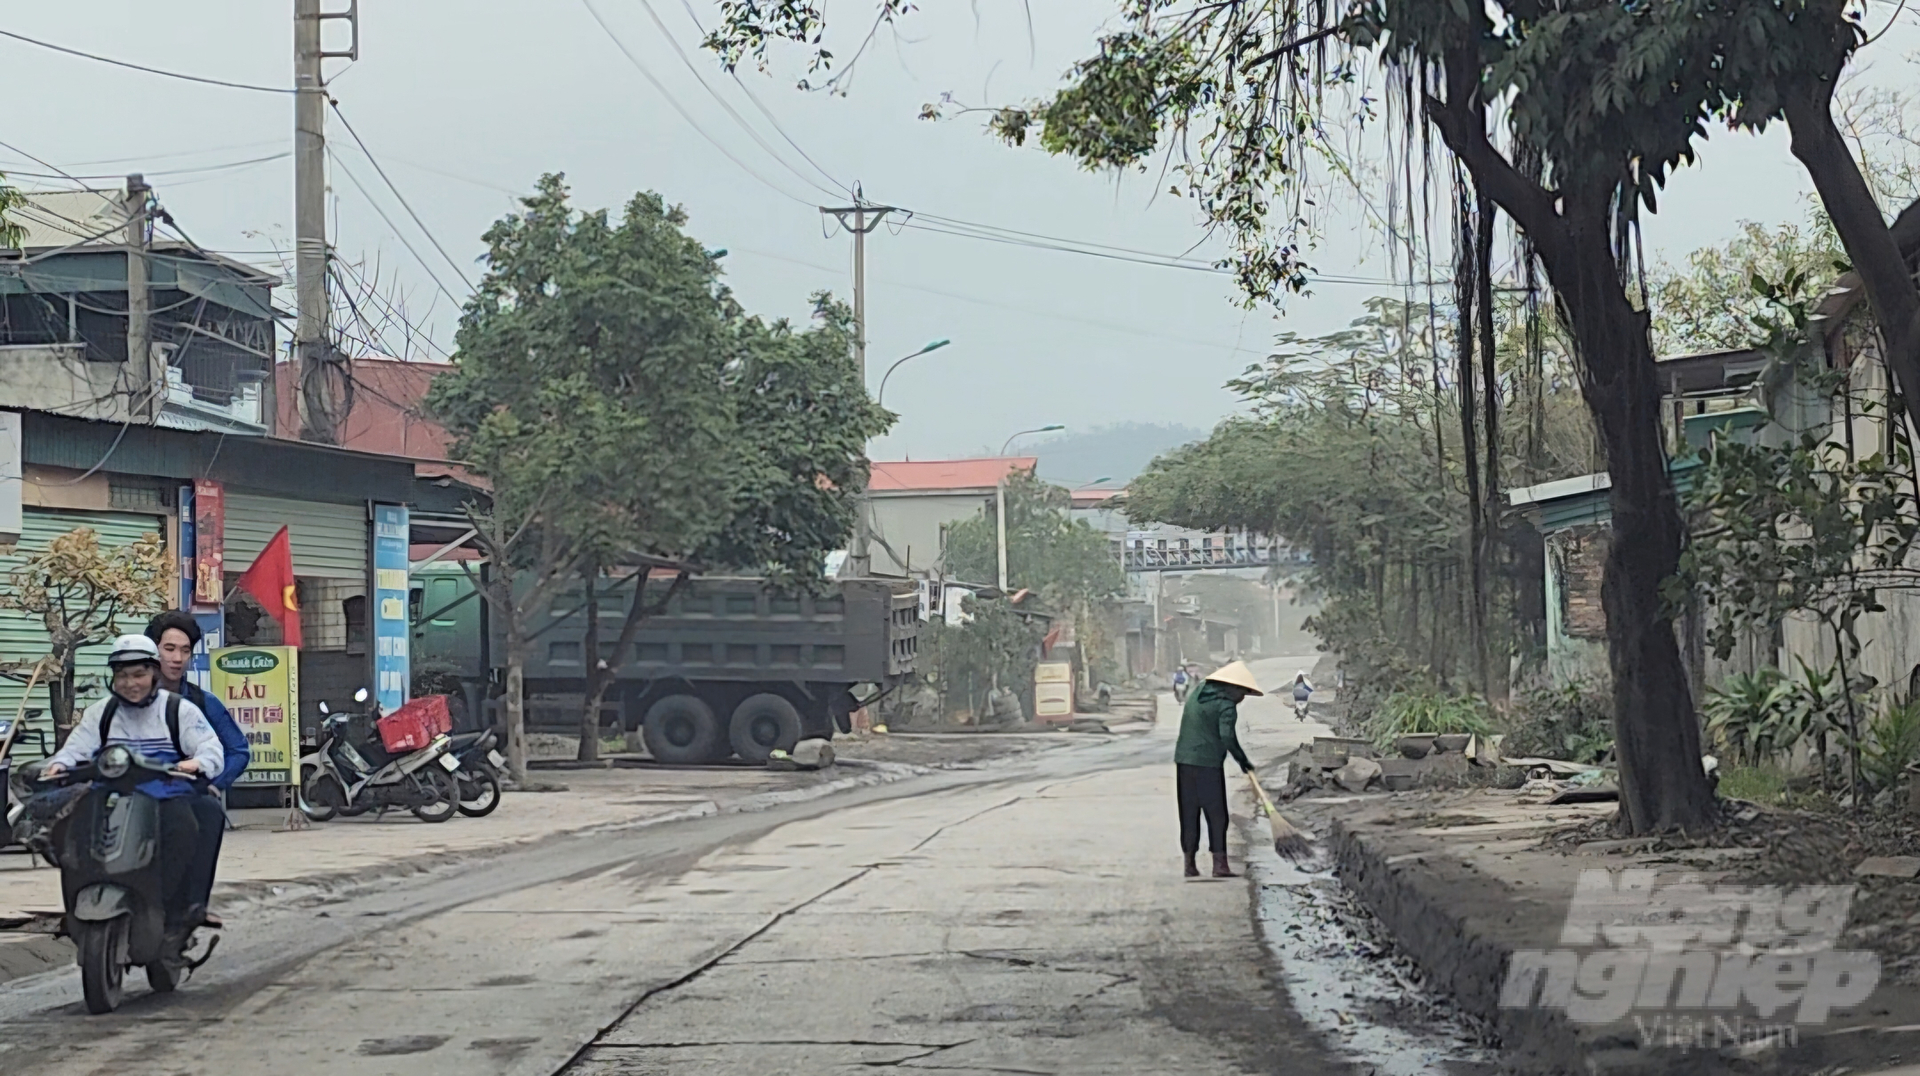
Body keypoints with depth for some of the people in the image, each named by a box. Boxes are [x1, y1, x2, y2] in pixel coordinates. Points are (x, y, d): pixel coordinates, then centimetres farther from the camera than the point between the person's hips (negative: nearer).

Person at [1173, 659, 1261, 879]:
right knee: (1216, 814, -1)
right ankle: (1219, 863, -6)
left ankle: (1190, 863, 13)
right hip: (1208, 764, -7)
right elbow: (1227, 736, -22)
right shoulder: (1226, 705, -10)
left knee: (1189, 814, 11)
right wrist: (1242, 760, -12)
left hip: (1184, 761, 7)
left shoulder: (1197, 693, 13)